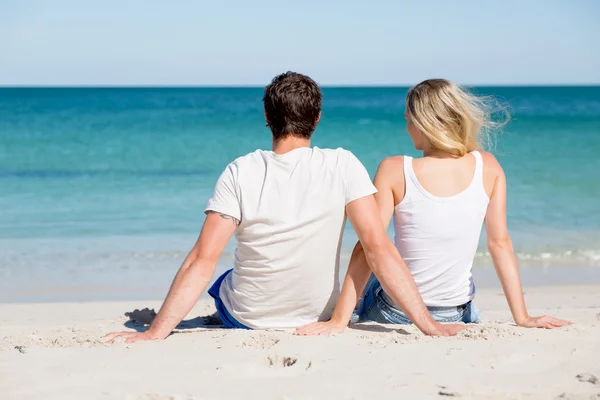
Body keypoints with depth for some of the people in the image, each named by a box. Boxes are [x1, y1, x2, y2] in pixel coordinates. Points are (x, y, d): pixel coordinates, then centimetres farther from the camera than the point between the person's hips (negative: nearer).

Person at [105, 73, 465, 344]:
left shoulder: (240, 174, -18)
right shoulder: (342, 166, -18)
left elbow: (203, 261, -24)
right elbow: (379, 248, -24)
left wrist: (155, 333, -24)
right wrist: (428, 324, -23)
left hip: (246, 320, -1)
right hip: (320, 319, 1)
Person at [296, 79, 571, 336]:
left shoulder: (395, 171, -17)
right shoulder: (488, 168, -9)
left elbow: (368, 248, -20)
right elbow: (500, 243, -8)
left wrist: (338, 320, -19)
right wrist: (522, 318, -3)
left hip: (394, 314, -3)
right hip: (456, 316, 3)